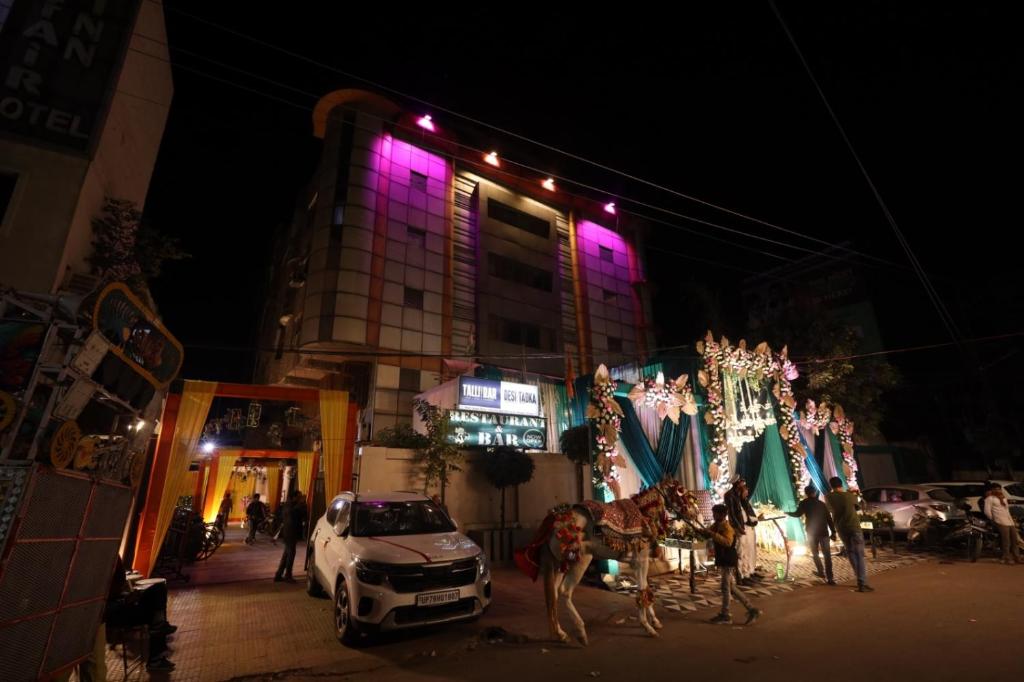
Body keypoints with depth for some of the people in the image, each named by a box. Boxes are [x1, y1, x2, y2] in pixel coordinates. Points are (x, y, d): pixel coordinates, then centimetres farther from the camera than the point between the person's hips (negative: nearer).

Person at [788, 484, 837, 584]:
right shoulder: (821, 503, 11)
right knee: (827, 555, 0)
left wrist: (788, 513, 13)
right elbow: (829, 518, 7)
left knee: (815, 554, 17)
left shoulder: (804, 503, -1)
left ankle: (821, 572, 19)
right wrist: (833, 532, 8)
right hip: (824, 532, 3)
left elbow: (797, 514, -4)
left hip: (812, 532, -2)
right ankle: (829, 578, -6)